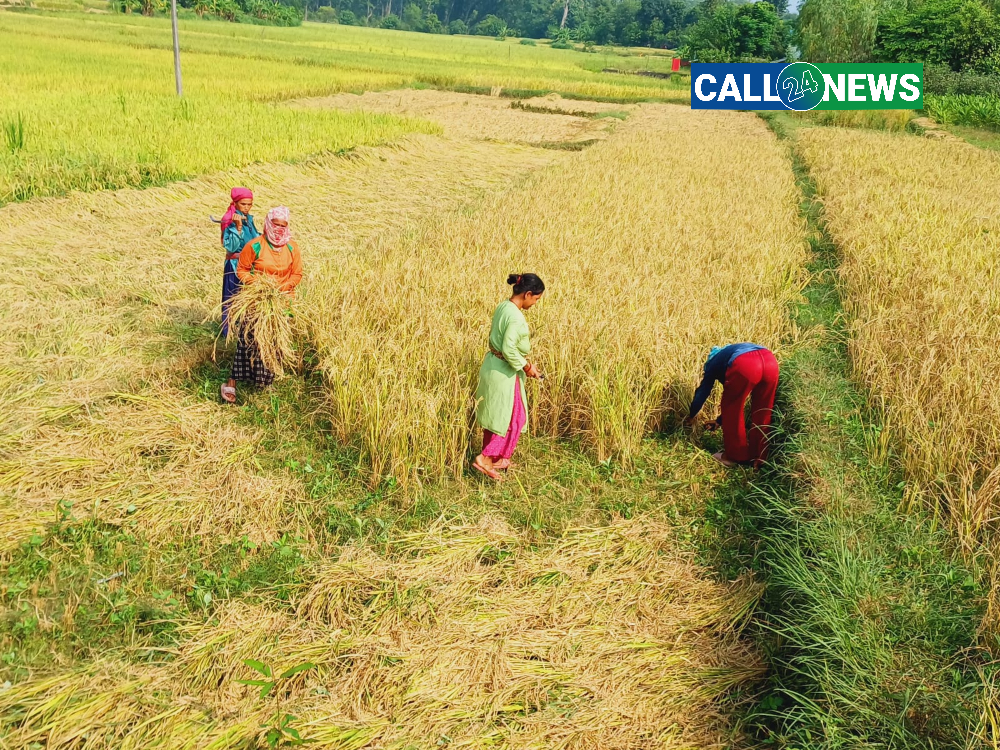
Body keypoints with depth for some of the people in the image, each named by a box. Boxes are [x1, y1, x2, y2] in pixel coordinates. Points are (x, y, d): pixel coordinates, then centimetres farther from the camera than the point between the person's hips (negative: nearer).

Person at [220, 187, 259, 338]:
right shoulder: (230, 222, -15)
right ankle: (230, 330, 13)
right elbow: (230, 246, -25)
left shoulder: (249, 219, 6)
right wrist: (238, 227, -31)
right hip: (235, 265, -7)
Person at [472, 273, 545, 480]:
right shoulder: (516, 317, -24)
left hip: (492, 366, 9)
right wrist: (526, 366, -12)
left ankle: (494, 458, 30)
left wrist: (525, 363, 12)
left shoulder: (503, 307, 5)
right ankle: (485, 458, 5)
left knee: (495, 416, 19)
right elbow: (509, 349, -28)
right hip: (503, 372, -9)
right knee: (513, 418, 4)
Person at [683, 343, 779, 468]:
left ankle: (735, 455, 23)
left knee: (731, 408, 16)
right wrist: (720, 420, 62)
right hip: (770, 360, 6)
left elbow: (703, 391, 40)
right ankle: (759, 457, 28)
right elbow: (734, 399, 52)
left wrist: (691, 416, 56)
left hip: (745, 365, -5)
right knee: (762, 412, 20)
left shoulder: (713, 363, 34)